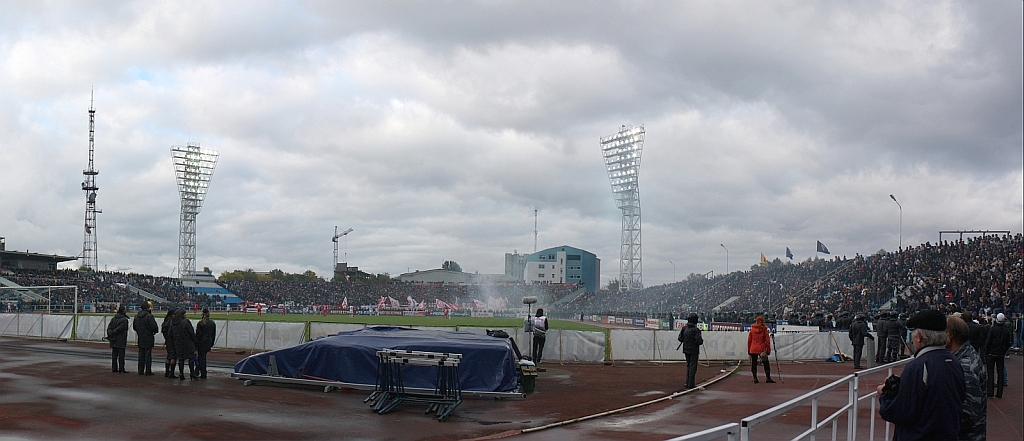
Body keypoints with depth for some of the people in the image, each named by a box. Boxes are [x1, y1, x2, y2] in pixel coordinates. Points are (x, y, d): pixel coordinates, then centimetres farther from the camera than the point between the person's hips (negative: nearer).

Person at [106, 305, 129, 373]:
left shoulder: (113, 319, 9)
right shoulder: (124, 320, -12)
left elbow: (109, 327, 2)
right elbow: (120, 328, -20)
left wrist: (110, 334, -6)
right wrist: (113, 332, -13)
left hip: (114, 341, 6)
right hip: (121, 341, -6)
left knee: (114, 355, 10)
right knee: (121, 355, -3)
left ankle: (114, 368, 12)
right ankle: (121, 369, -3)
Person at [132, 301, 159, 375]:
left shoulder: (137, 316, 7)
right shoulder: (149, 316, -16)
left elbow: (134, 327, 16)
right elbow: (154, 327, -19)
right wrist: (154, 331, 1)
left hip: (140, 338, 6)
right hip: (148, 338, -6)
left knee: (141, 355, 13)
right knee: (148, 355, -1)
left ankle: (140, 371, 15)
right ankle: (148, 371, 0)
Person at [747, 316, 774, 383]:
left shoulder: (752, 329, 3)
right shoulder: (764, 330, -5)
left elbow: (749, 340, 6)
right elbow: (767, 341, -5)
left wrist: (748, 350, 13)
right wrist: (768, 350, 0)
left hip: (753, 350, 2)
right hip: (762, 350, -2)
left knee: (754, 364, 7)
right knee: (766, 364, 7)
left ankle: (755, 378, 3)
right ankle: (768, 378, 4)